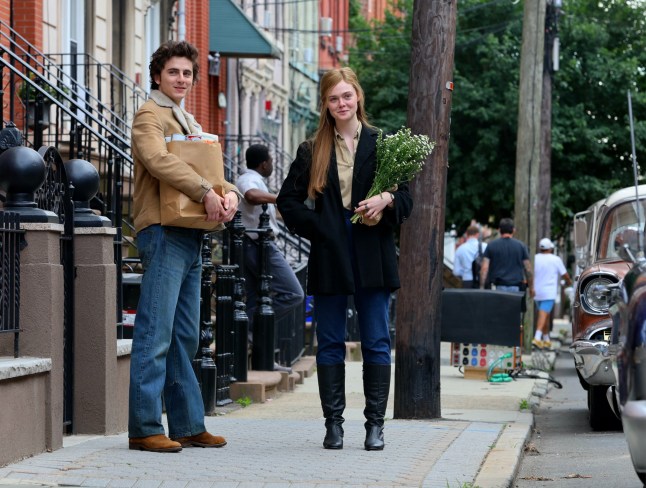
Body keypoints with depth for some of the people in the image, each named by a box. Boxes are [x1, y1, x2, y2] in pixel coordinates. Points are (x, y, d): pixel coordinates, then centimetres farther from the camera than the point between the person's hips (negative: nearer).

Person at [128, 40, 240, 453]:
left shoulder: (189, 122, 24)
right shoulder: (150, 116, -3)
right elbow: (159, 160, -22)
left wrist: (229, 192, -4)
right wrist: (206, 192, -27)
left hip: (191, 235, 9)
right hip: (163, 232, -9)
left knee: (186, 337, 11)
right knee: (155, 335, -10)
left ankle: (188, 425, 15)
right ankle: (145, 428, -10)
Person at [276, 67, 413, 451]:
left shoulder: (382, 144, 6)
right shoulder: (313, 151, 8)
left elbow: (407, 198, 6)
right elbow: (288, 199, 11)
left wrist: (386, 201, -15)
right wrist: (314, 228, -3)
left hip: (372, 253, -1)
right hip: (329, 254, 1)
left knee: (376, 343, 0)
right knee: (330, 343, 4)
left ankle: (376, 424, 4)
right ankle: (334, 423, 10)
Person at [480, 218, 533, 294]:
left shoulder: (491, 246, 3)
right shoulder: (521, 246, 4)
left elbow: (484, 268, -2)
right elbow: (528, 269, 5)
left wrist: (481, 288, 0)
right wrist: (531, 288, 15)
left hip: (498, 287, 0)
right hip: (516, 287, 0)